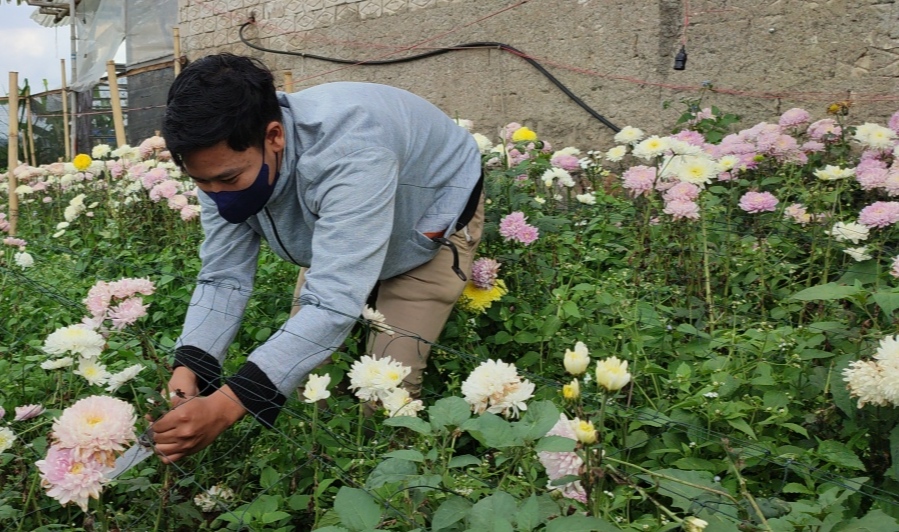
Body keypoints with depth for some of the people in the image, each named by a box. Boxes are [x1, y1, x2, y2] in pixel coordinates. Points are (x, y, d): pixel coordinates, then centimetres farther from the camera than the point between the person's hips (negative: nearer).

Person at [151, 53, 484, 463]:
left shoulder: (349, 151, -46)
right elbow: (223, 278, -18)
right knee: (302, 363, 0)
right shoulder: (227, 162, -23)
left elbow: (333, 305, -50)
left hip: (432, 220, -5)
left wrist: (228, 405, -56)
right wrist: (189, 368, -35)